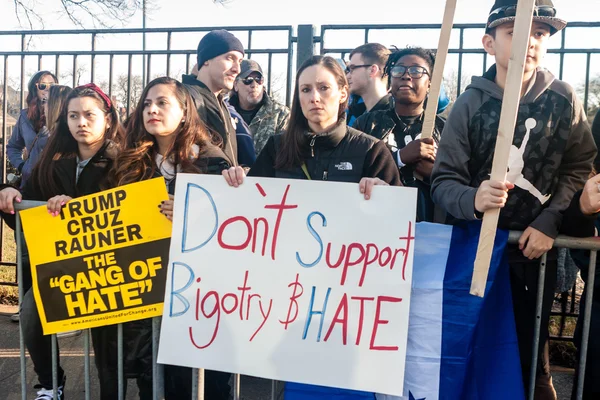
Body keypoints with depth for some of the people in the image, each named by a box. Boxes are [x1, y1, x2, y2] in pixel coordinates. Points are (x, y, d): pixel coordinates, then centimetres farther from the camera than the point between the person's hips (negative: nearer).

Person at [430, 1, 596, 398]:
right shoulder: (471, 103, -11)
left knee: (531, 351, 15)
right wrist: (472, 200, -32)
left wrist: (550, 221, -12)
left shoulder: (563, 99, -4)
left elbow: (580, 167, 1)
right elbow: (443, 181, -11)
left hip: (536, 247, 2)